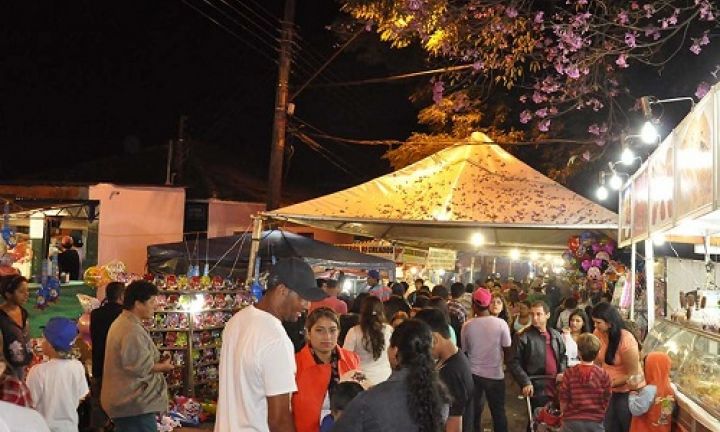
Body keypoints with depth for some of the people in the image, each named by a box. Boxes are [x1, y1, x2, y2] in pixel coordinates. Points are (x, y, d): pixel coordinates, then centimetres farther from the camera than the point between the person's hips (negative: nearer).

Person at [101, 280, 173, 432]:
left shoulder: (121, 322, 13)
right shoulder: (133, 330, -21)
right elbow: (139, 368, -24)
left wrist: (157, 362, 11)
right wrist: (162, 366, -8)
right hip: (134, 404, -11)